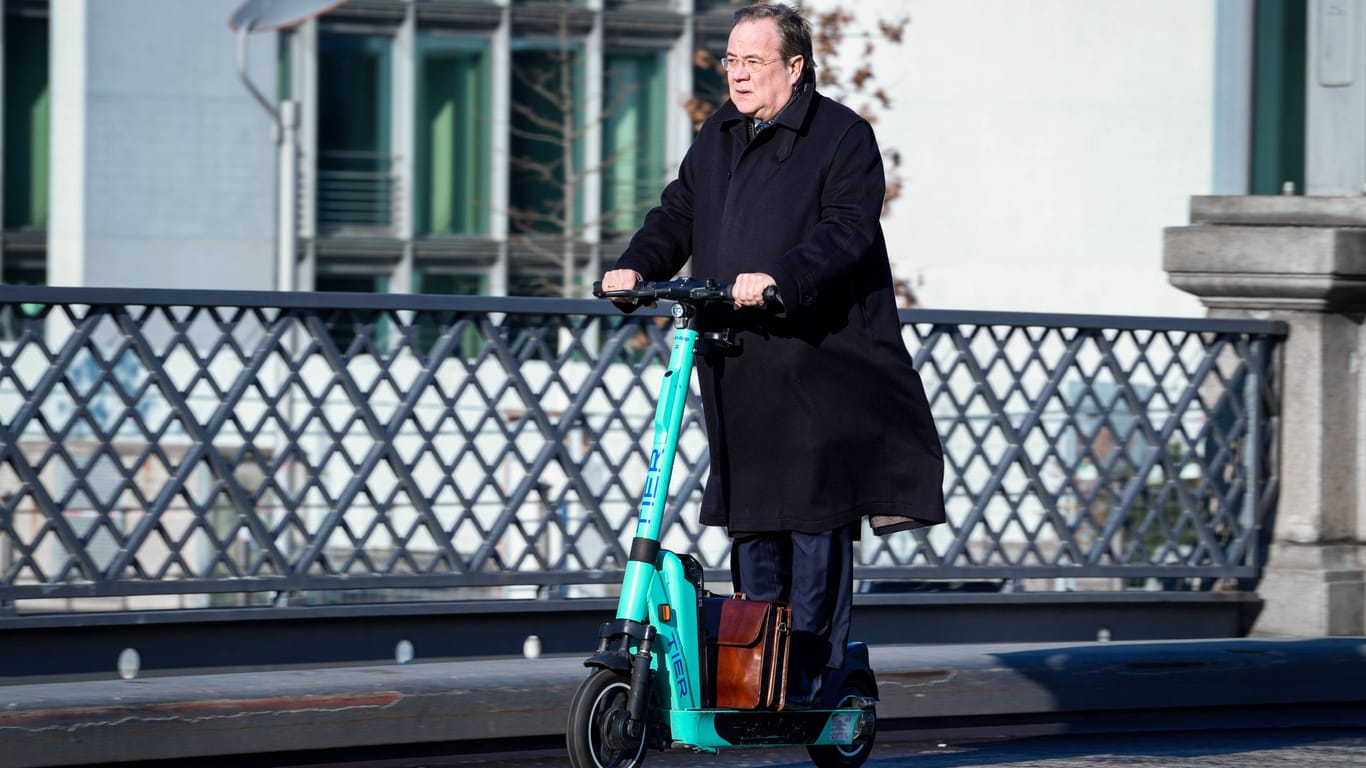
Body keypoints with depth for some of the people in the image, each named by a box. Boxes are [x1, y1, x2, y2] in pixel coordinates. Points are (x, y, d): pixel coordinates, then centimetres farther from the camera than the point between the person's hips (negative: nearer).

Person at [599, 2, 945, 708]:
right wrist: (637, 266, 0)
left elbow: (846, 231, -16)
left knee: (815, 517, -5)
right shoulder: (718, 136, 18)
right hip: (736, 366, 7)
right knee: (749, 517, 10)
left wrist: (779, 278, -30)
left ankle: (811, 679, 0)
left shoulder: (843, 137, -5)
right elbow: (679, 214, 19)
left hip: (816, 365, -7)